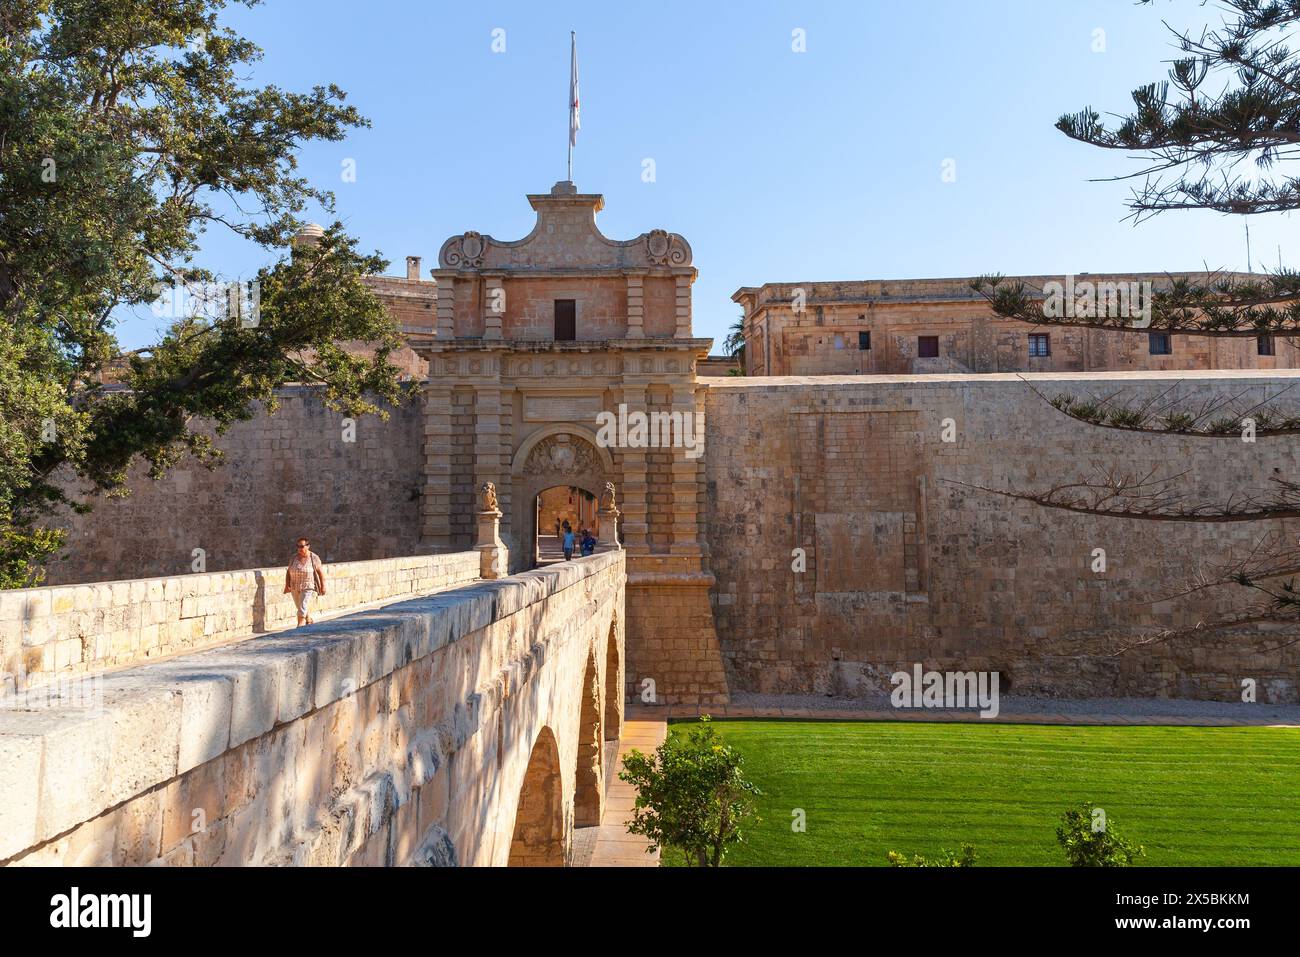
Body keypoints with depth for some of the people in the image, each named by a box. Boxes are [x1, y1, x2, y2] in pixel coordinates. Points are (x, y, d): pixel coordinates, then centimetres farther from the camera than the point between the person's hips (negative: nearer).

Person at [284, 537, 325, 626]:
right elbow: (288, 572, 1)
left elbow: (321, 572, -6)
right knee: (299, 606, 19)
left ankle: (300, 626, -8)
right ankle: (309, 619, 42)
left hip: (307, 587, -5)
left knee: (303, 607, -13)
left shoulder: (314, 558, -9)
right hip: (294, 587, 5)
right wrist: (287, 585, -8)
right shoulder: (294, 557, 0)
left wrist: (323, 586, -7)